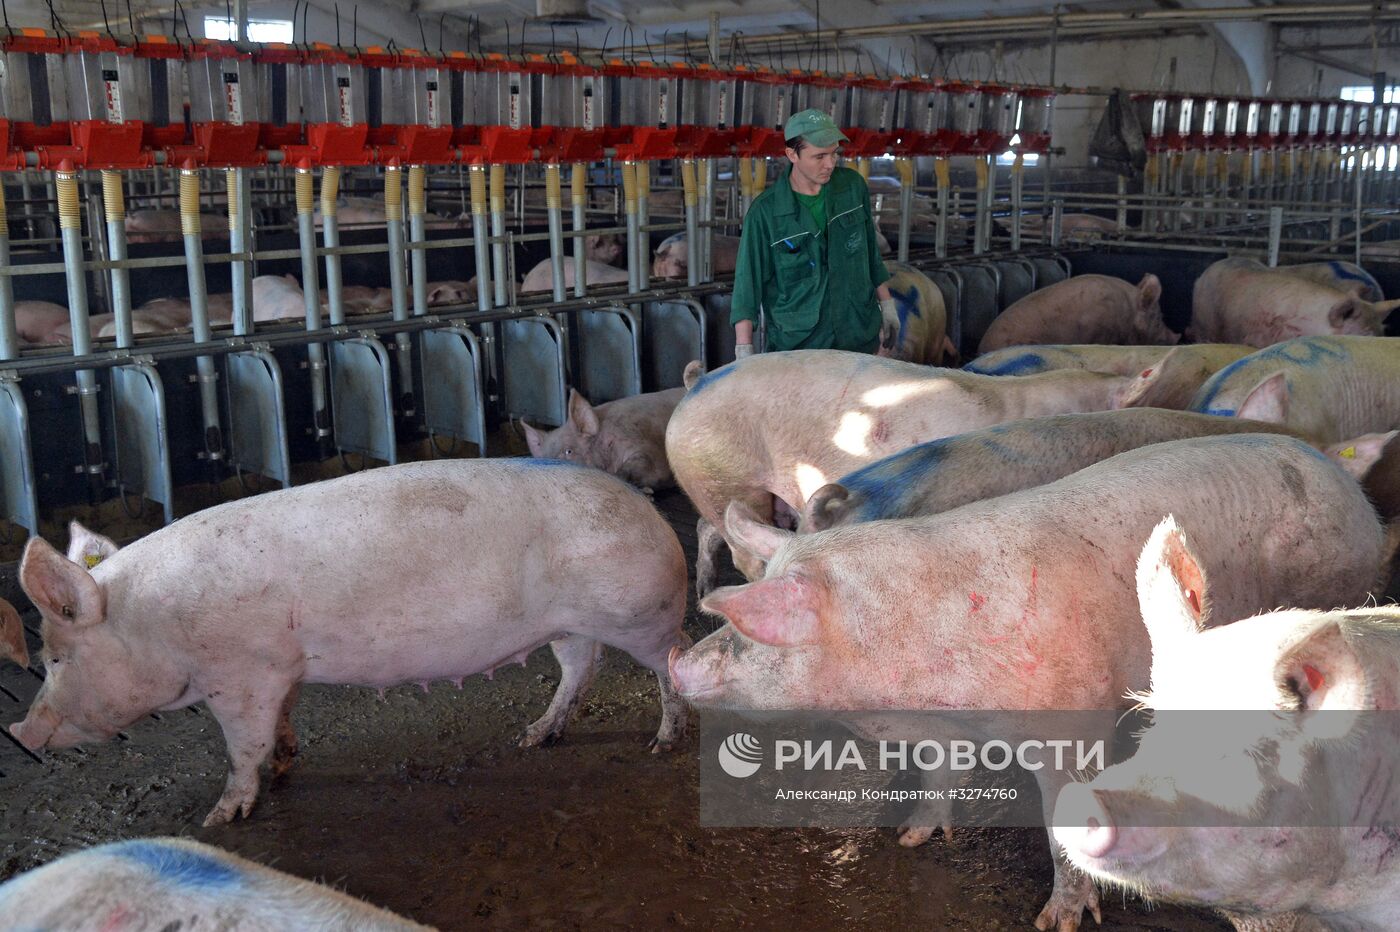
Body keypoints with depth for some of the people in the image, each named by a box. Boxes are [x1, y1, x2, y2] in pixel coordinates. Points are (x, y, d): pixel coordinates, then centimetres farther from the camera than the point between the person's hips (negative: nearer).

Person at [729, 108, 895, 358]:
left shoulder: (853, 186, -1)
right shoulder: (765, 212, -13)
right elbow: (747, 282, -12)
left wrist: (887, 305, 15)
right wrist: (744, 353, -18)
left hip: (859, 337, 4)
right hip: (795, 345, -3)